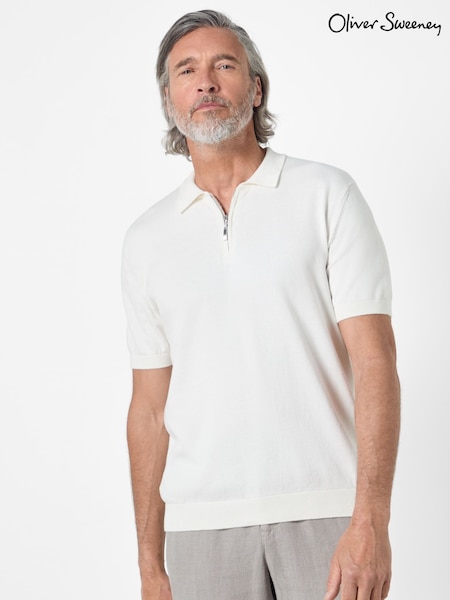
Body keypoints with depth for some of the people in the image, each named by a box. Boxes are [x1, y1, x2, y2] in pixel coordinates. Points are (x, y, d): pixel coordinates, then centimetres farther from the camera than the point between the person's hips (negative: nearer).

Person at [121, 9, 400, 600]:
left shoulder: (326, 193, 1)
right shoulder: (147, 239, 9)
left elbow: (374, 360, -6)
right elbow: (150, 404, 11)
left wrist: (371, 520, -16)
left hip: (325, 508, -2)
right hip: (201, 521, 3)